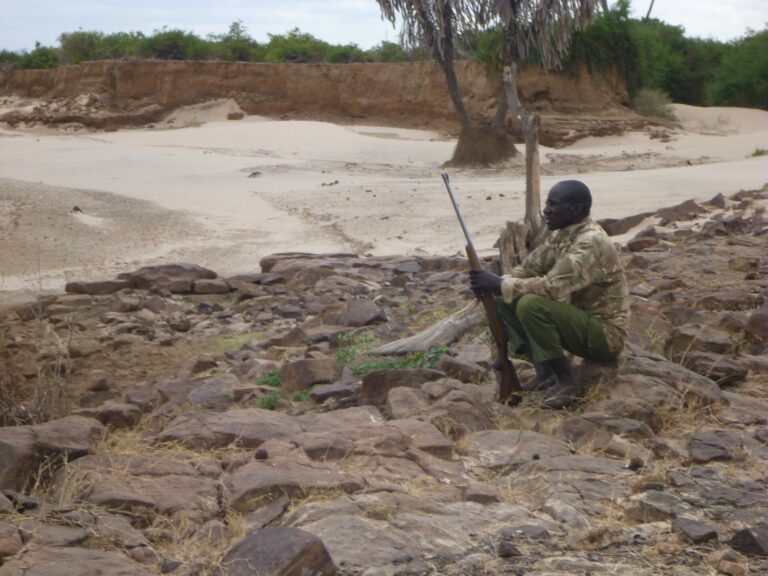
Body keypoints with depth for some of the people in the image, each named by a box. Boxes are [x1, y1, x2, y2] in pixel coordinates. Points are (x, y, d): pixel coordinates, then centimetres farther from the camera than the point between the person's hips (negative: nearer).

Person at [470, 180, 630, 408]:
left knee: (531, 304, -30)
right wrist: (496, 283, -14)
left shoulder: (591, 242, -23)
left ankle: (567, 382, -17)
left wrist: (499, 284, -28)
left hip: (606, 334, -9)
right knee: (505, 301, 2)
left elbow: (553, 286, -32)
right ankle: (545, 372, 0)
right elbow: (528, 269, 6)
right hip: (578, 320, 9)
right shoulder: (559, 235, 6)